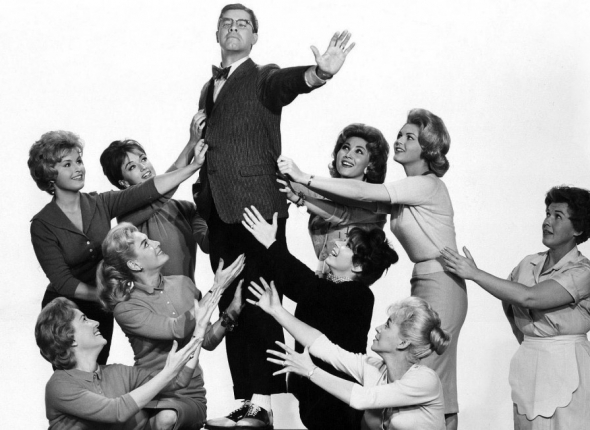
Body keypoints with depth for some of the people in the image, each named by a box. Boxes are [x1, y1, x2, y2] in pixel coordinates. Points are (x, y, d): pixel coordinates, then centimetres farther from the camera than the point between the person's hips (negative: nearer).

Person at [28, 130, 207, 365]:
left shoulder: (100, 204, -5)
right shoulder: (42, 225, -16)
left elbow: (148, 190, -16)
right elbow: (62, 281, -19)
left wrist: (194, 166, -26)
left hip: (101, 310, 4)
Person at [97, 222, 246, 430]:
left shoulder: (182, 284, 5)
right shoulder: (125, 308, -8)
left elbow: (207, 341, 9)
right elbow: (177, 329, -20)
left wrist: (231, 312, -8)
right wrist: (216, 288, -16)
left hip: (191, 396, 3)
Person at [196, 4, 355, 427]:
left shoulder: (264, 79, 1)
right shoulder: (210, 88, 20)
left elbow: (289, 82, -22)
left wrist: (319, 73, -44)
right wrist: (201, 208, 15)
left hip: (255, 208, -7)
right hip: (218, 213, 7)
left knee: (259, 309, -8)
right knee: (231, 309, 6)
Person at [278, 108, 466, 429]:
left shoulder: (428, 186, -12)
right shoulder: (405, 191, 16)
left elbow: (363, 192, -19)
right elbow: (356, 210, 7)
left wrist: (305, 178, -18)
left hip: (440, 283, -9)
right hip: (423, 283, 9)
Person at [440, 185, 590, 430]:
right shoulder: (529, 264, 7)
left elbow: (528, 297, -24)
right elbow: (508, 301, 25)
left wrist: (474, 273, -20)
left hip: (565, 364, -6)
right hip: (527, 362, 6)